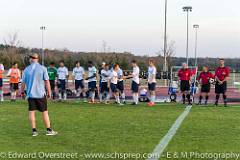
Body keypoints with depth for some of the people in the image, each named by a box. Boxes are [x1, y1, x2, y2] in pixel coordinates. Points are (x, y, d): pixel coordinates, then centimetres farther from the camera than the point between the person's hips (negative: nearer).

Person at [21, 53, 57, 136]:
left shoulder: (26, 69, 1)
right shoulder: (42, 68, -5)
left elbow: (23, 82, 6)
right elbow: (47, 81, -5)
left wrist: (22, 91, 21)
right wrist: (49, 92, 3)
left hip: (30, 94, 2)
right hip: (40, 94, -2)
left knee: (31, 112, 6)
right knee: (44, 112, 4)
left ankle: (34, 130, 5)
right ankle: (49, 130, 8)